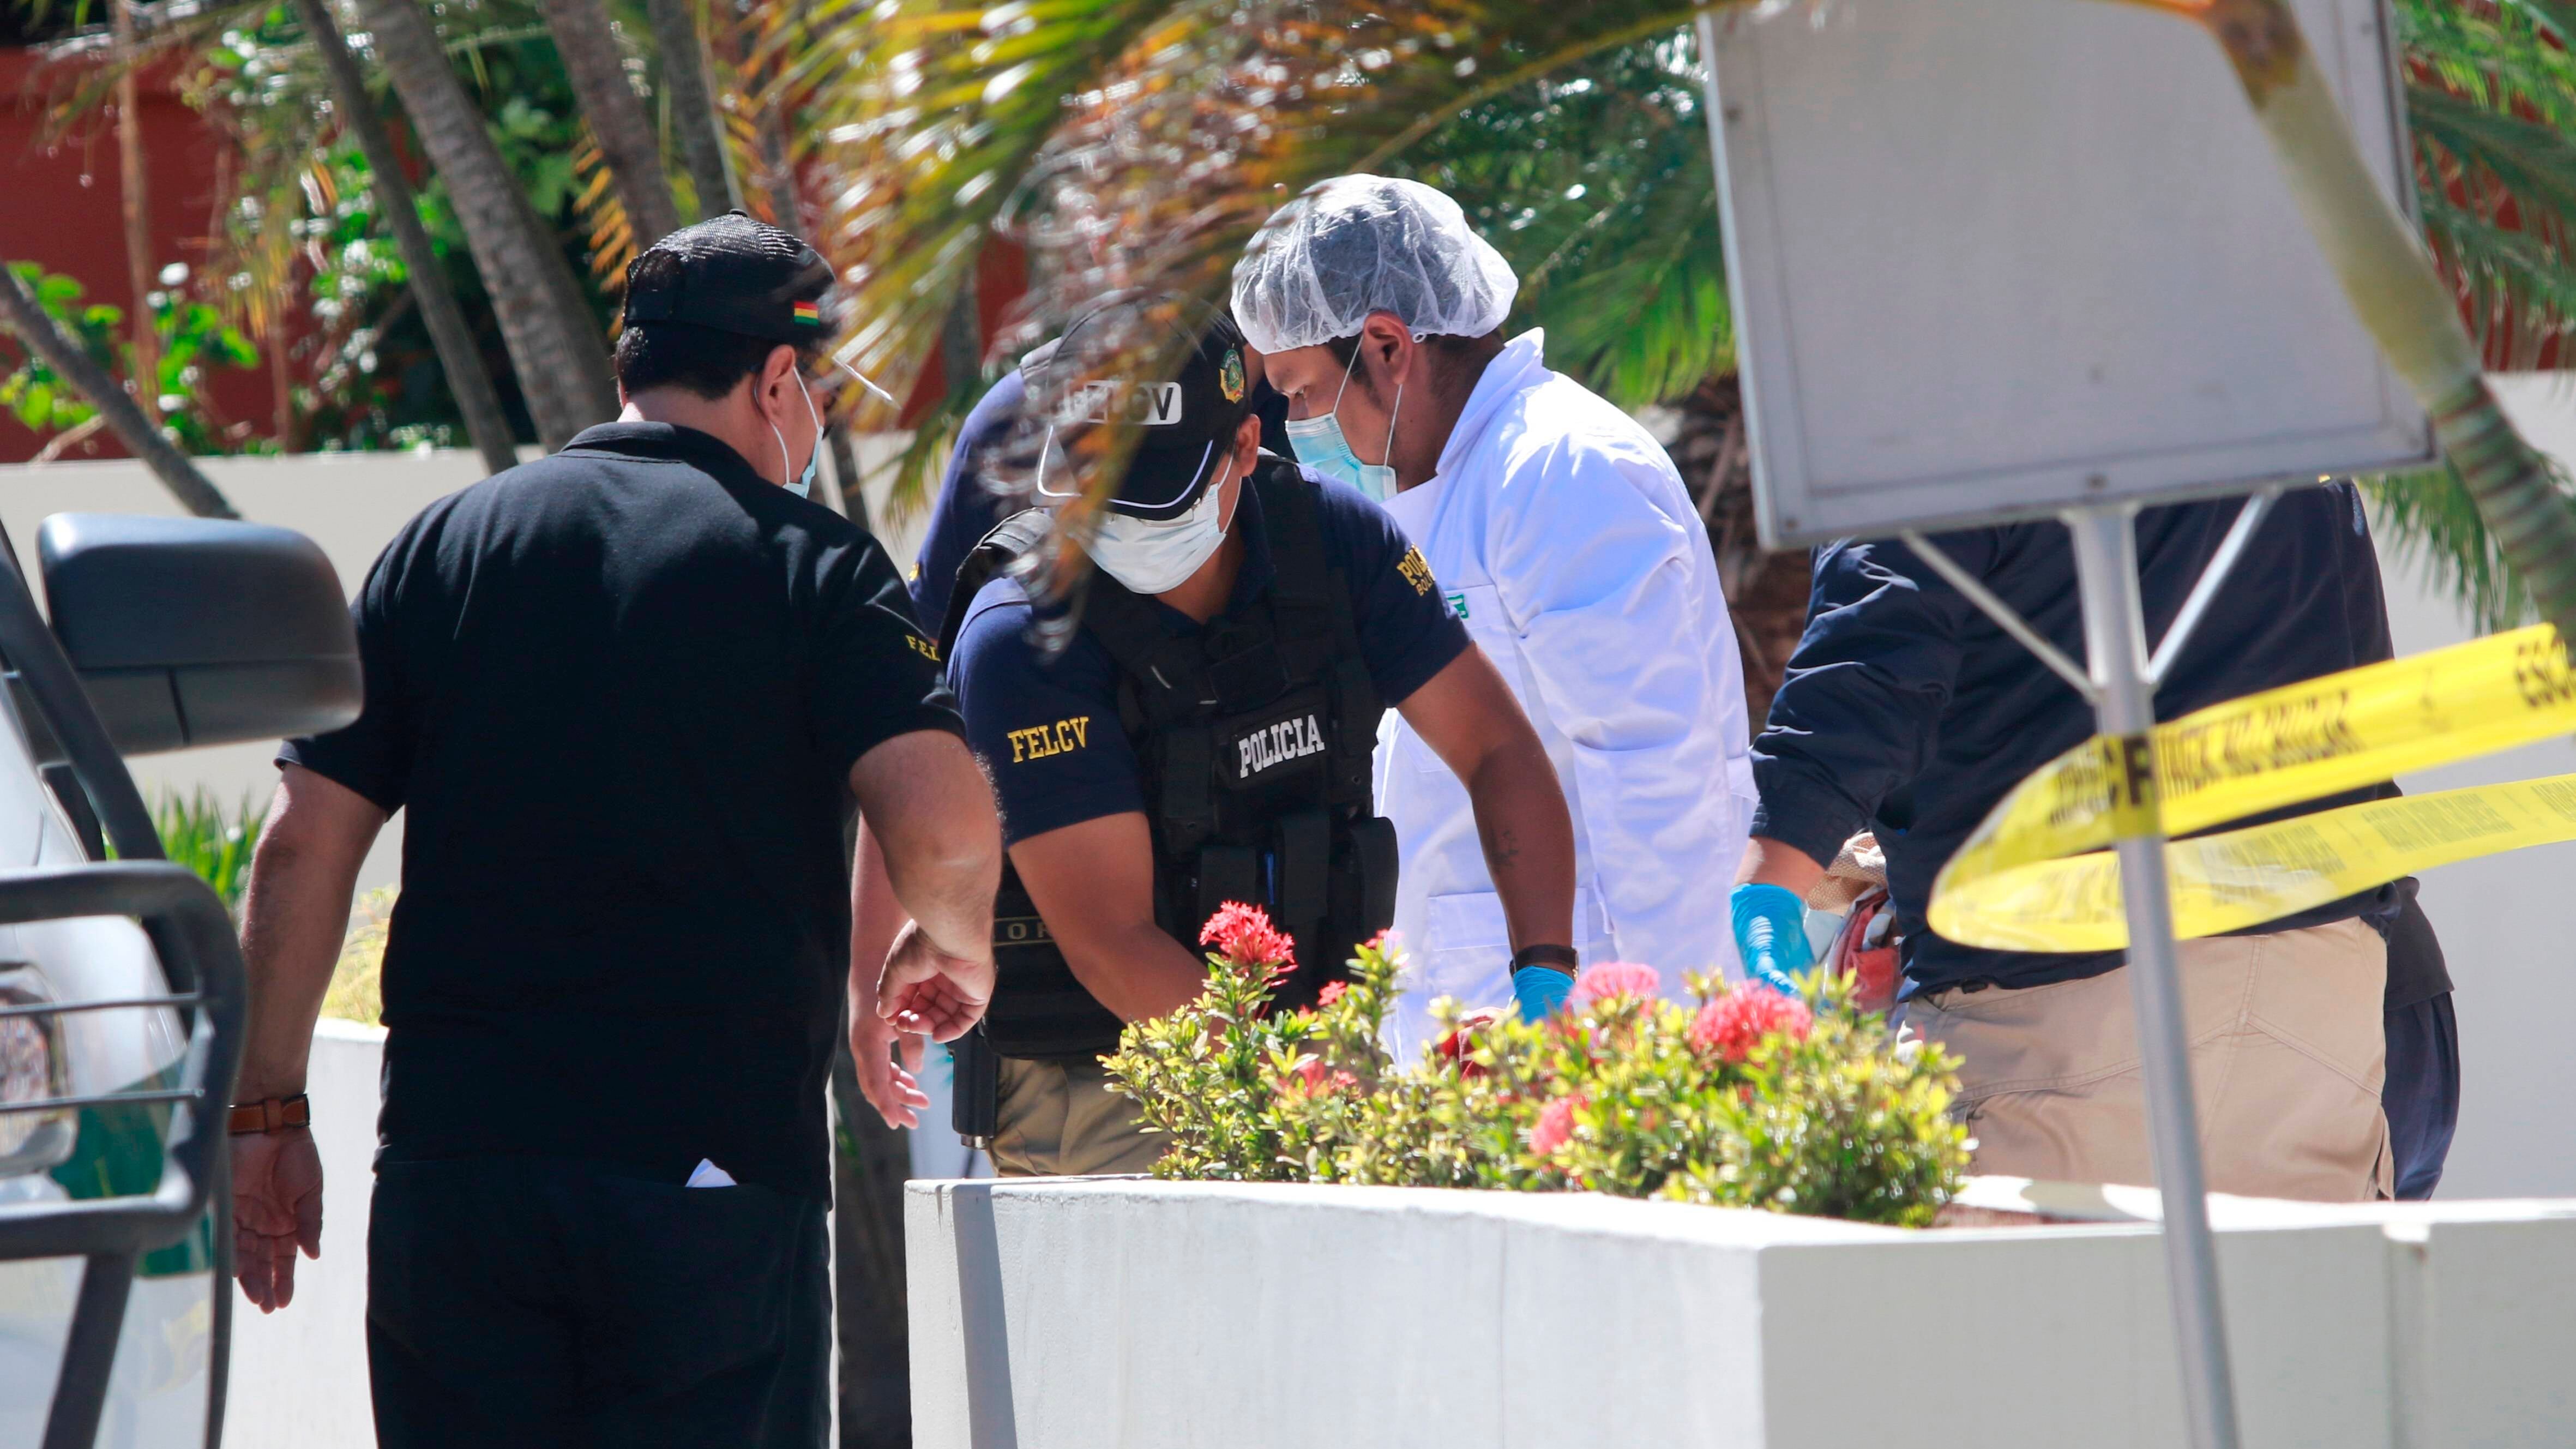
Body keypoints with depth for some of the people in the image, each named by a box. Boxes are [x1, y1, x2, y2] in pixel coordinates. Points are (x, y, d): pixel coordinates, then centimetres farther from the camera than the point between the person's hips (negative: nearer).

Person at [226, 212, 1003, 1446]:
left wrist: (264, 1111, 11)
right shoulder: (810, 564, 0)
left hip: (449, 1166, 3)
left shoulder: (441, 545, 10)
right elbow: (945, 828, -13)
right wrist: (953, 949, 9)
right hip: (714, 1175, -3)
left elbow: (301, 848, 6)